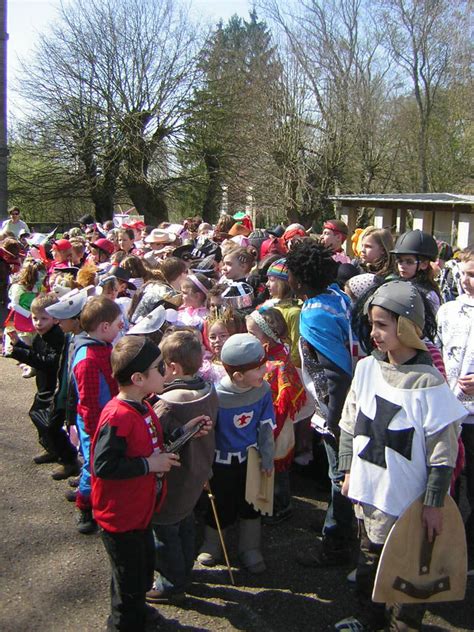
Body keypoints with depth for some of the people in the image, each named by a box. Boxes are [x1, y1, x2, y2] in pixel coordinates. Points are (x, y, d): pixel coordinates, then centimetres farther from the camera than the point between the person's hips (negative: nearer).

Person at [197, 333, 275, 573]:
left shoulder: (263, 390, -15)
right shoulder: (217, 396, -28)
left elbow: (266, 427, -2)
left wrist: (267, 457, 0)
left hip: (250, 458, 4)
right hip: (222, 461, -3)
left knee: (251, 505, 18)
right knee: (222, 508, 14)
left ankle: (250, 549, 41)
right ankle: (211, 545, 43)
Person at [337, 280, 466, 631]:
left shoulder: (428, 383, -19)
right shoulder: (367, 368, -3)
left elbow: (443, 450, -14)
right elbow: (349, 425, 7)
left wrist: (434, 503, -11)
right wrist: (348, 470, 9)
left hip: (407, 498, -5)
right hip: (367, 491, 6)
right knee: (370, 556, 23)